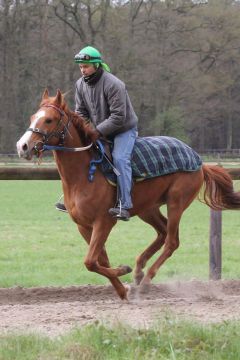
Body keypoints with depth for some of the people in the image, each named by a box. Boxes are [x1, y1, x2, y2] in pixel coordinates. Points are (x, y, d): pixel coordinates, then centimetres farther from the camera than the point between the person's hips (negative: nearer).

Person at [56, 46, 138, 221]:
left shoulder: (113, 85, -26)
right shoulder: (81, 84, -3)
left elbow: (118, 117, -28)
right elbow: (81, 112, 4)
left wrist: (98, 131, -30)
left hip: (124, 129, -8)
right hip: (99, 131, 8)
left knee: (119, 158, -27)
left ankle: (124, 206, -30)